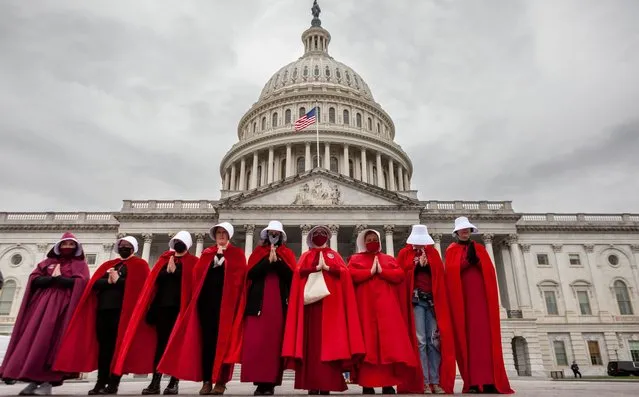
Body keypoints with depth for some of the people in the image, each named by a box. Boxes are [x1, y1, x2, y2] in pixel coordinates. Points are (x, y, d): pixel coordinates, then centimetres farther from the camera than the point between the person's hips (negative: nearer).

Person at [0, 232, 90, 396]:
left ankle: (47, 382, -9)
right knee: (32, 339, -3)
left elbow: (80, 282, -9)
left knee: (52, 339, -11)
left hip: (63, 305, -4)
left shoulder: (80, 264, 8)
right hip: (42, 303, 4)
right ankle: (33, 381, 1)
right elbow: (34, 280, 6)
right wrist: (53, 278, -9)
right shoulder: (47, 262, 19)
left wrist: (56, 278, -6)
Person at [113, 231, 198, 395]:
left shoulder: (192, 262, 6)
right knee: (161, 341, 4)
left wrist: (174, 270, -11)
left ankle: (174, 382, 3)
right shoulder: (164, 259, 19)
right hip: (162, 304, 4)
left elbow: (192, 281, -8)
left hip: (179, 306, -3)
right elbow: (156, 279, 8)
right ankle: (155, 382, 7)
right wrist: (168, 271, -9)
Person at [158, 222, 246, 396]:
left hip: (225, 300, -3)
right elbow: (197, 272, 5)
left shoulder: (237, 253, 9)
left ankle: (220, 381, 2)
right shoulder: (207, 253, 20)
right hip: (207, 299, 3)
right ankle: (207, 380, 7)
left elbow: (239, 273, -8)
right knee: (206, 338, 2)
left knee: (223, 338, -3)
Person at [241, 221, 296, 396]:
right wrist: (268, 260, -12)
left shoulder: (287, 254, 14)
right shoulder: (257, 252, 14)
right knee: (256, 340, -9)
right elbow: (251, 273, -3)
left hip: (279, 302, 0)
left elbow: (291, 275, -3)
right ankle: (259, 381, -3)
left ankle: (271, 382, 2)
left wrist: (277, 261, -12)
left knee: (274, 340, -4)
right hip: (259, 301, 0)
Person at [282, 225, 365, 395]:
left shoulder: (334, 255, 18)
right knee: (312, 338, -5)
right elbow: (299, 271, -1)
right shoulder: (306, 256, 18)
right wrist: (317, 267, -10)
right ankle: (312, 384, -3)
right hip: (310, 299, 0)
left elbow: (344, 272, 2)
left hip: (330, 301, 0)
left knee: (328, 337, -6)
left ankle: (326, 384, -3)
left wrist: (326, 267, -9)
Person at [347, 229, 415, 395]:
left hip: (386, 306, 2)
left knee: (389, 342, -3)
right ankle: (367, 385, -2)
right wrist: (371, 271, -9)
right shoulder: (356, 259, 13)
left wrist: (381, 271, -8)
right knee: (368, 342, -5)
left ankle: (388, 384, 3)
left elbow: (400, 275, 3)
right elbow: (351, 275, -6)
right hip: (366, 306, -2)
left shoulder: (389, 259, 19)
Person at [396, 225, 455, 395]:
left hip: (433, 299, 3)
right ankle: (424, 383, -4)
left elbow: (440, 273, 8)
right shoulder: (405, 253, 9)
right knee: (420, 341, -8)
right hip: (415, 299, -3)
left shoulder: (433, 252, 16)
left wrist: (426, 262, -5)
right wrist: (418, 263, -6)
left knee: (435, 341, -1)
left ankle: (436, 382, 3)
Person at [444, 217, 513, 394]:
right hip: (461, 296, -2)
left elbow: (489, 269, 7)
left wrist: (476, 259, -9)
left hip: (481, 294, 2)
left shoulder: (480, 248, 20)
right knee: (466, 336, -7)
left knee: (484, 334, -7)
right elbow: (450, 270, -4)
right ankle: (473, 382, -8)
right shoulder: (451, 250, 13)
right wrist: (467, 260, -12)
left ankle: (489, 380, -9)